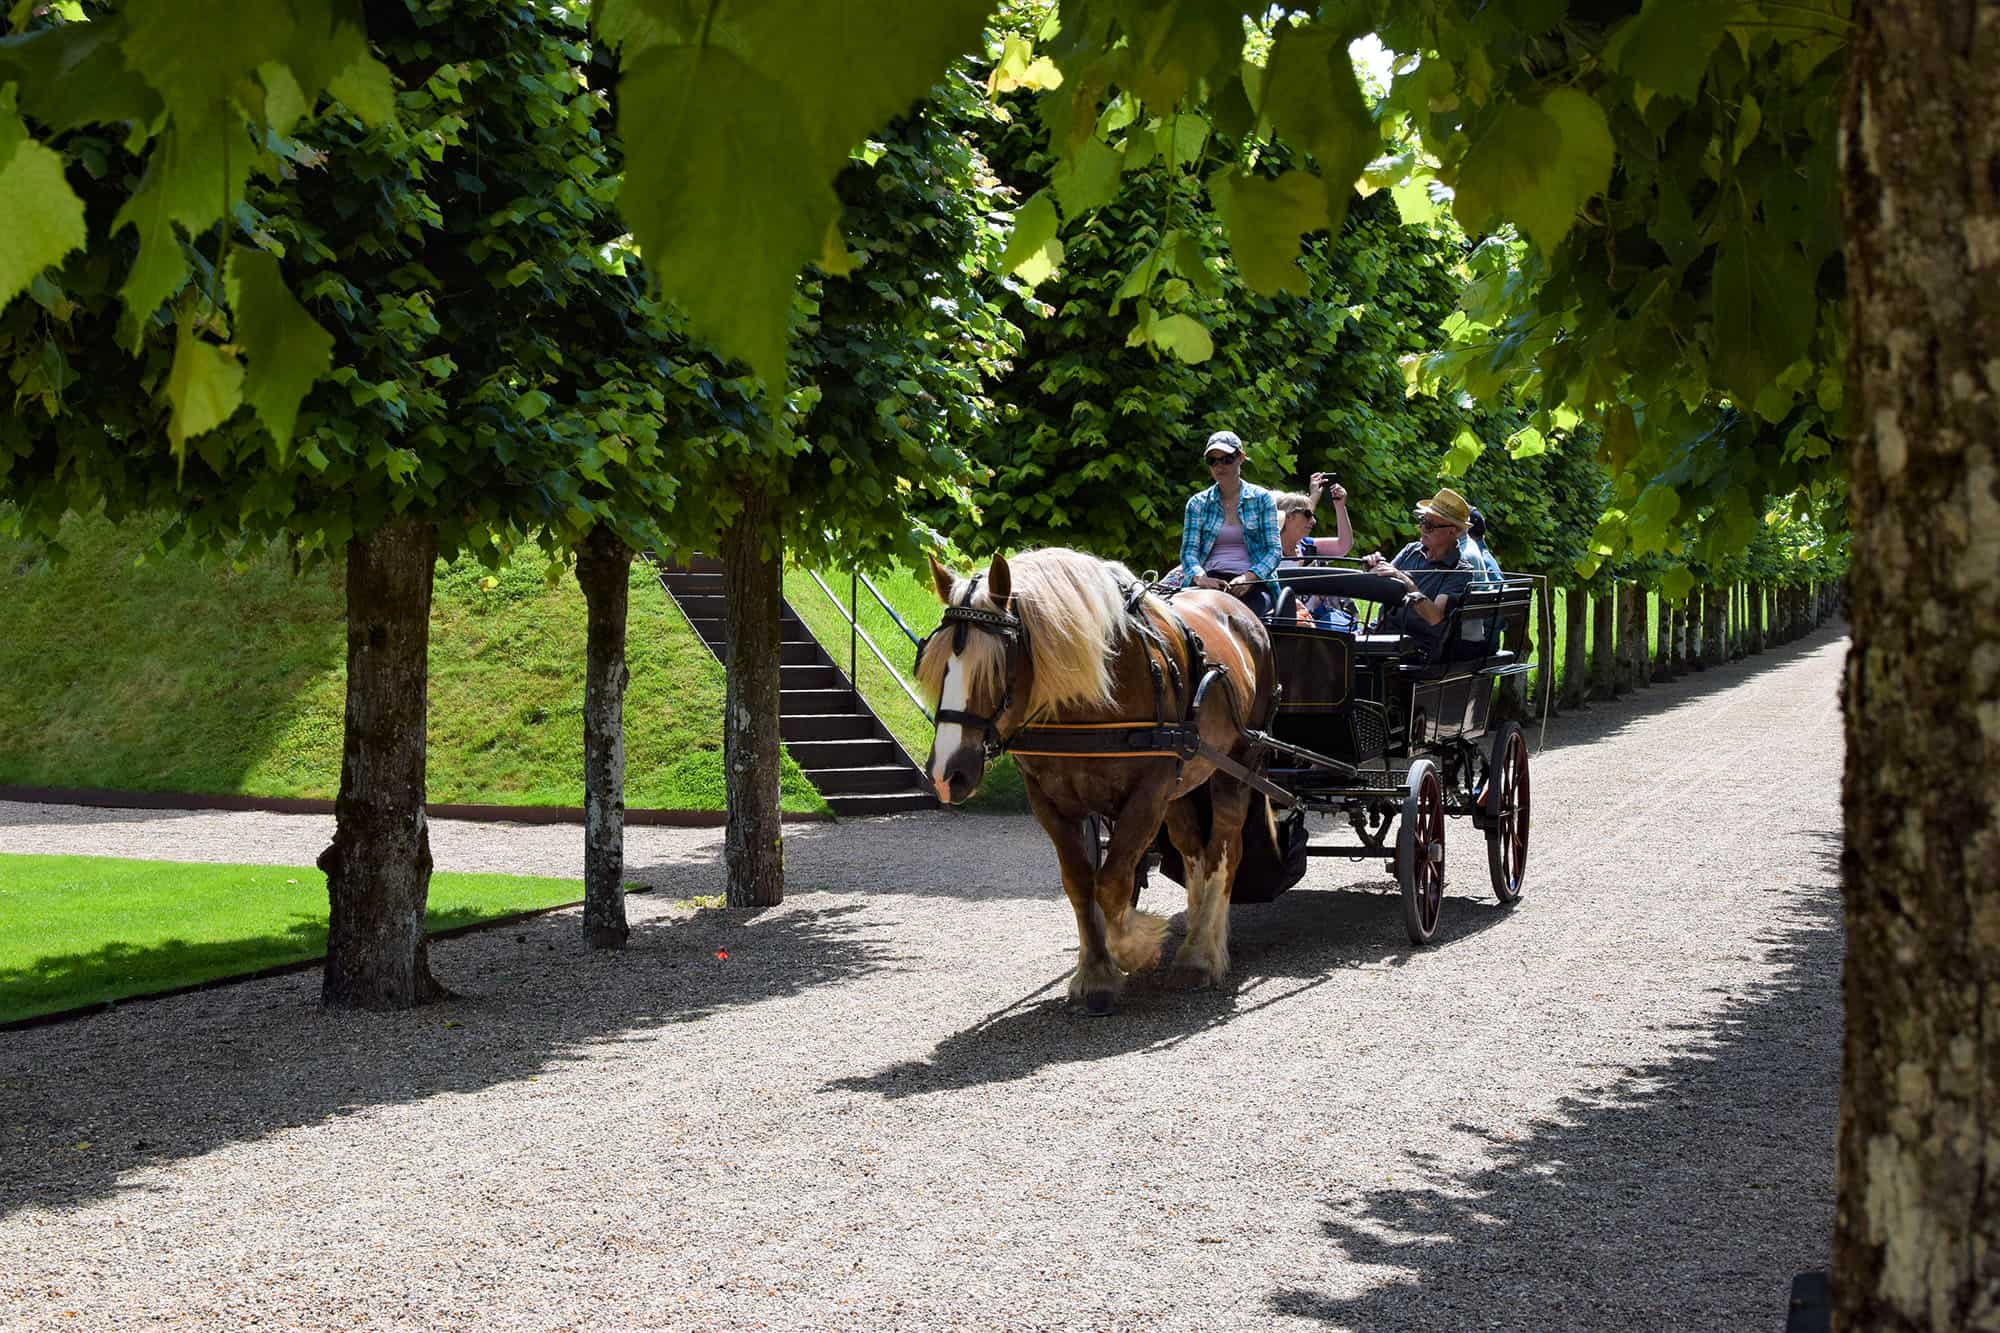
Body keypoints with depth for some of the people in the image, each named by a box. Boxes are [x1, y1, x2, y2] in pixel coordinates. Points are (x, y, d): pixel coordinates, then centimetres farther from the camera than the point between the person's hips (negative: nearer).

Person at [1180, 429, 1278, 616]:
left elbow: (1273, 550, 5)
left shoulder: (1262, 499, 12)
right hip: (1210, 580, 1)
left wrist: (1249, 577, -15)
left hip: (1253, 583, -1)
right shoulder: (1197, 503, 16)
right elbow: (1189, 550, 6)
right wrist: (1200, 577, -17)